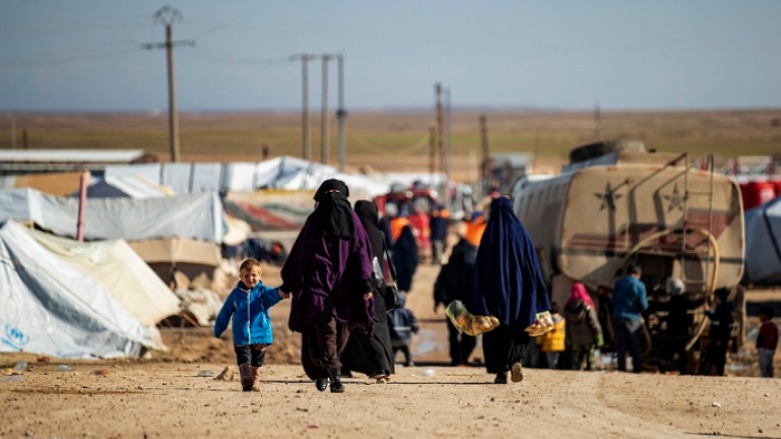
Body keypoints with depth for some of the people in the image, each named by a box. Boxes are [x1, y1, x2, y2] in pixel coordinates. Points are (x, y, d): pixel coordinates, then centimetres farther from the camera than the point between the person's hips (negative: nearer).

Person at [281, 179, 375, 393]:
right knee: (340, 329, 17)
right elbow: (362, 252, -4)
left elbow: (298, 252, 2)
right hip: (344, 286, 2)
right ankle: (325, 373, 27)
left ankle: (333, 373, -24)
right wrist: (366, 283, -7)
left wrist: (288, 282, 10)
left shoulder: (314, 221, 0)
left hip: (318, 283, -2)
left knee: (324, 330, -6)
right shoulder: (351, 219, 3)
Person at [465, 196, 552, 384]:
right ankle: (516, 360, -10)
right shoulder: (520, 233, -1)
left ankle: (501, 371, 1)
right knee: (518, 326, 14)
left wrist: (475, 303, 0)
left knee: (497, 331, 7)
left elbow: (480, 268, -3)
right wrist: (539, 293, 5)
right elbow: (532, 263, -1)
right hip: (519, 288, 1)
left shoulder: (489, 235, -3)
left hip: (495, 290, -1)